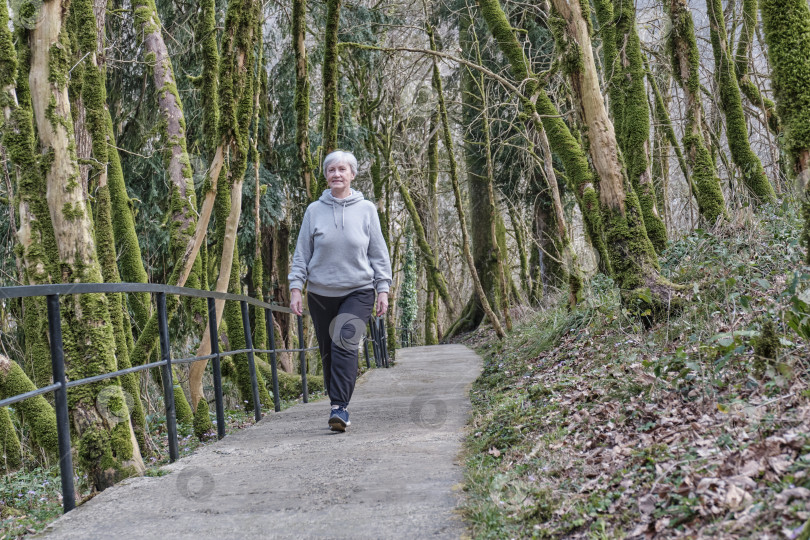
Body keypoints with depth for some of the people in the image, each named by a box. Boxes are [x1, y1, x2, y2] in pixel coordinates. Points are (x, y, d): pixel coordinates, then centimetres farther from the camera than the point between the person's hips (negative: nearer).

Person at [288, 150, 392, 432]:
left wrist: (383, 289, 2)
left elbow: (378, 252, 7)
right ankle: (336, 403, 19)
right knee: (328, 352, 6)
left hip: (358, 292, -2)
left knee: (345, 344, -18)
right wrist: (296, 286, -1)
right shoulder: (315, 210, 4)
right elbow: (302, 252, 7)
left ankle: (340, 407, -18)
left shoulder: (366, 209, 3)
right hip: (321, 293, 2)